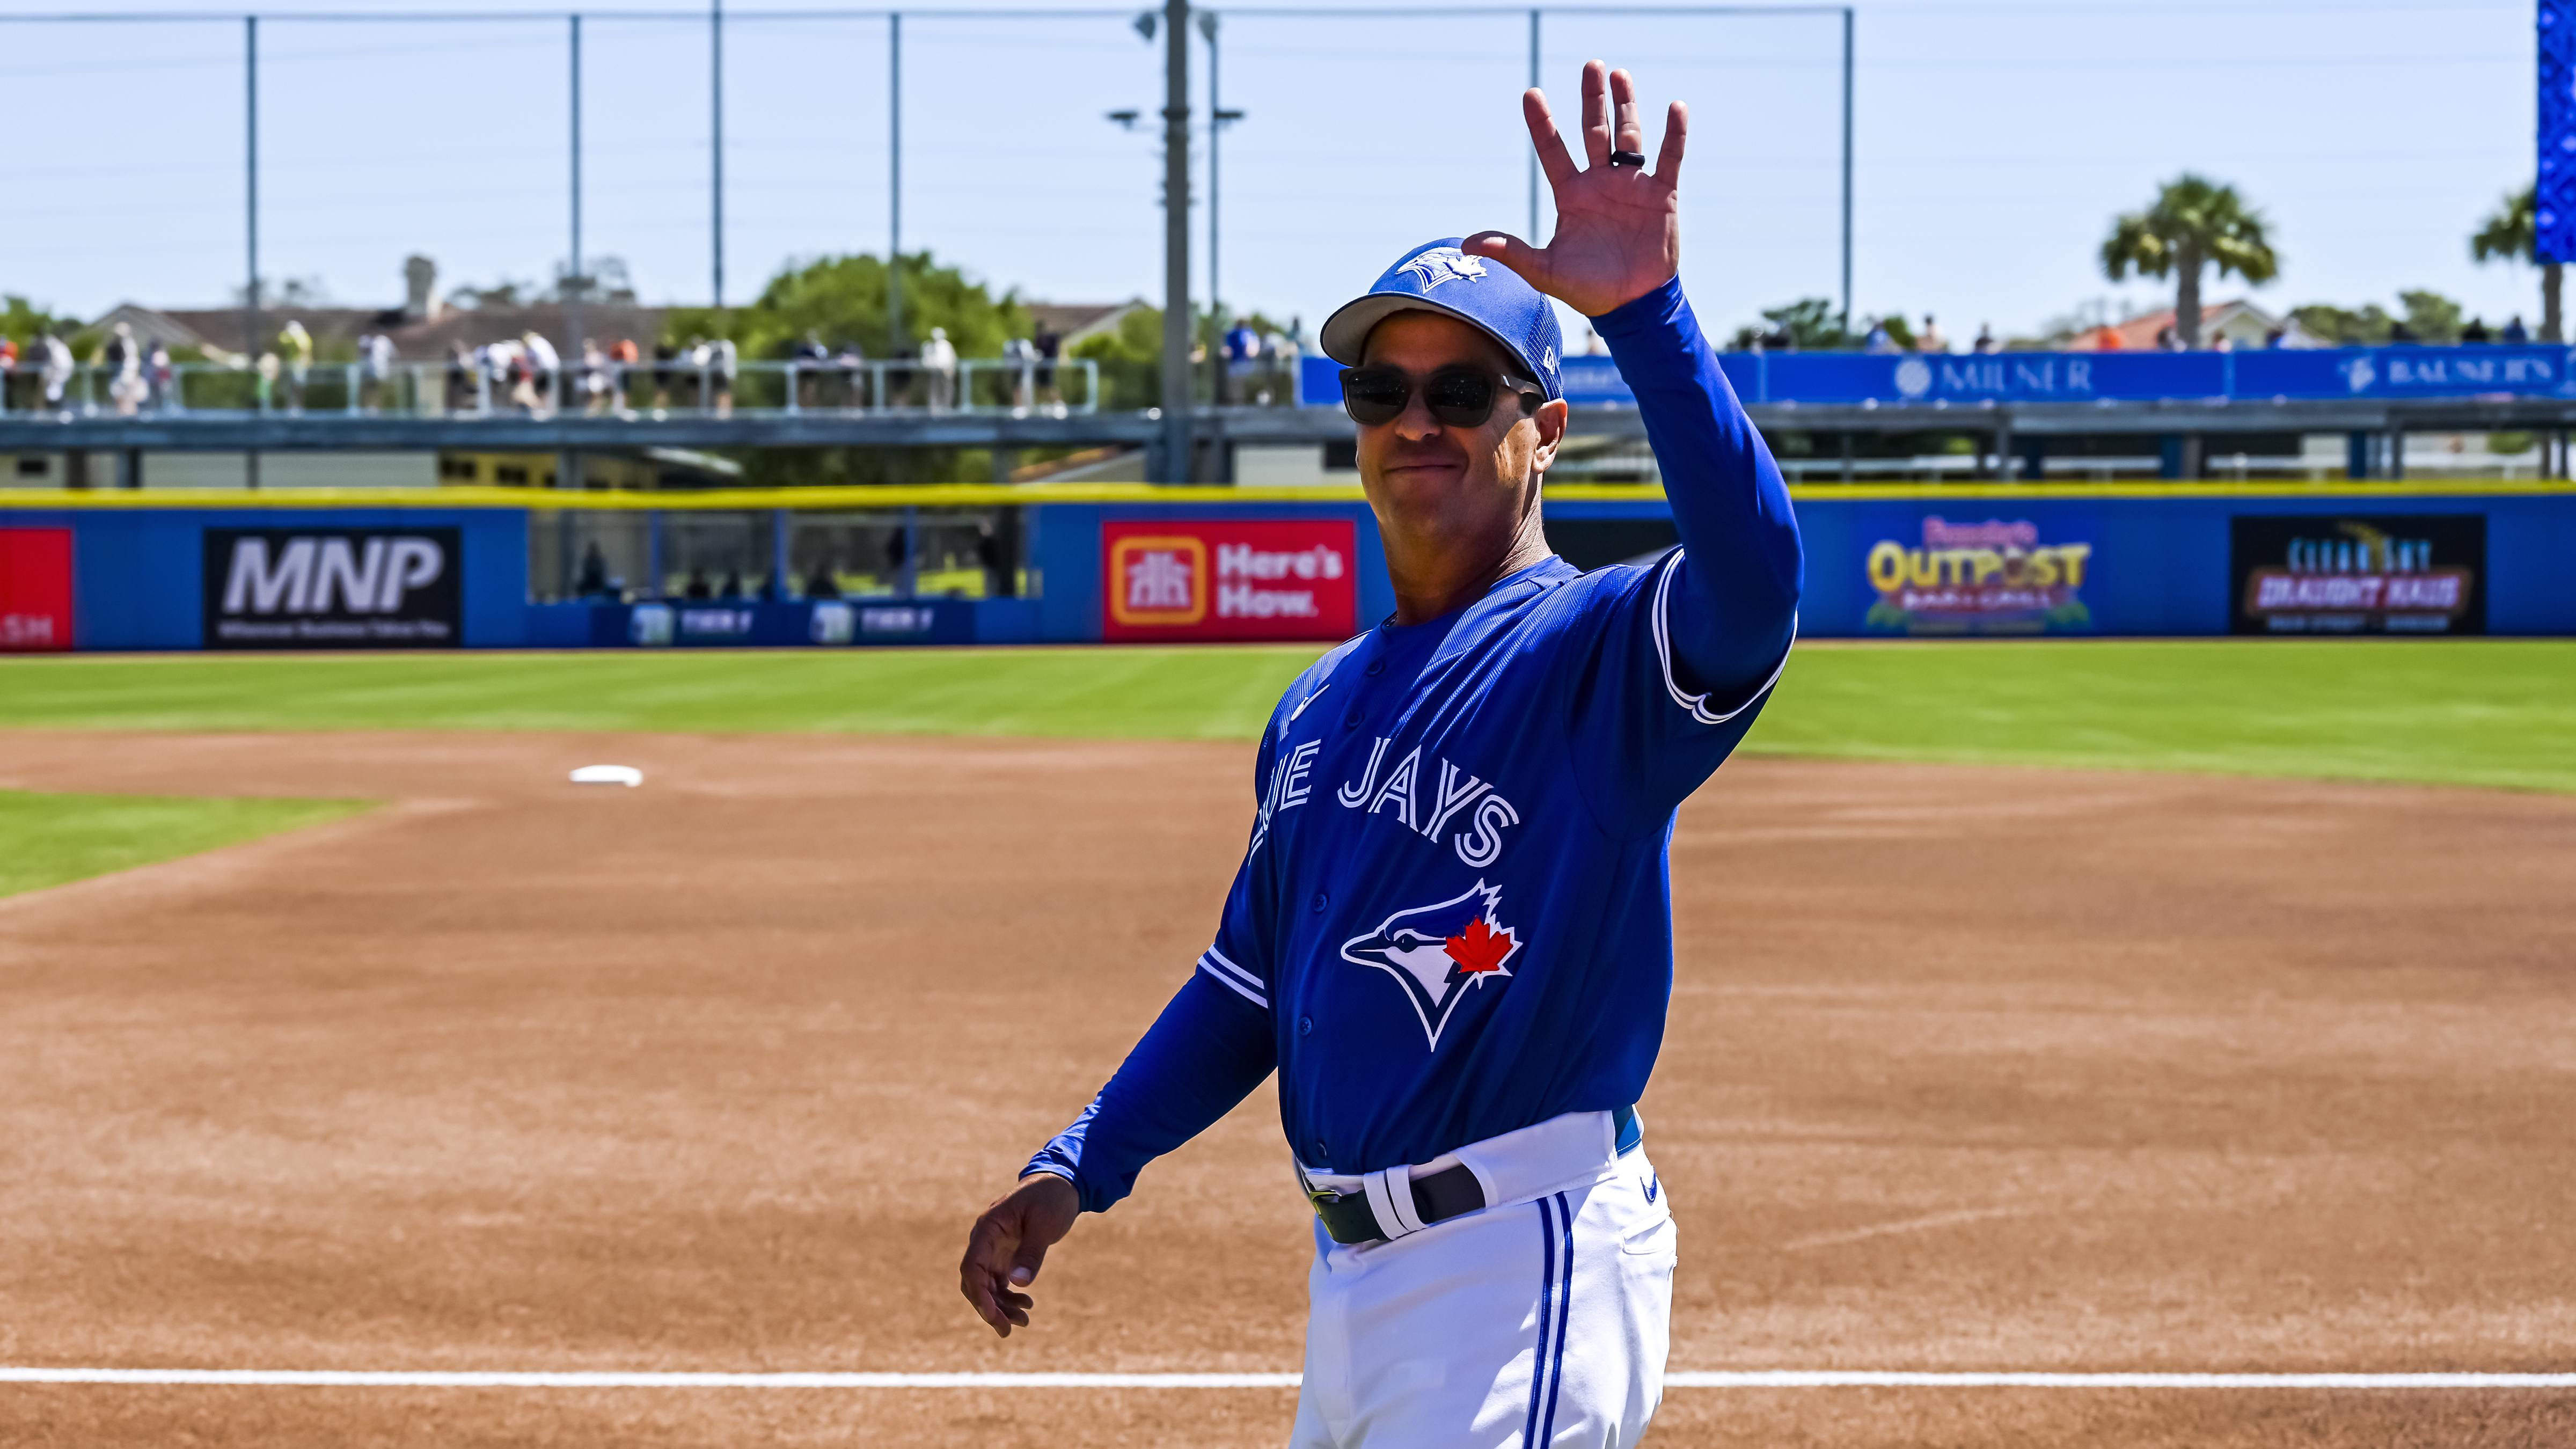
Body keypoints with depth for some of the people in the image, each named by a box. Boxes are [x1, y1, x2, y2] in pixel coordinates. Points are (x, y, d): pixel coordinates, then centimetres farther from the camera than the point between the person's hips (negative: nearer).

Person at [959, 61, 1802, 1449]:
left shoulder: (1601, 648, -9)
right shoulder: (1320, 710, 16)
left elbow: (1750, 577, -32)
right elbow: (1248, 986, 22)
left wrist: (1646, 311, -41)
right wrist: (1078, 1168, 14)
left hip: (1528, 1271, -8)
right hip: (1352, 1272, 8)